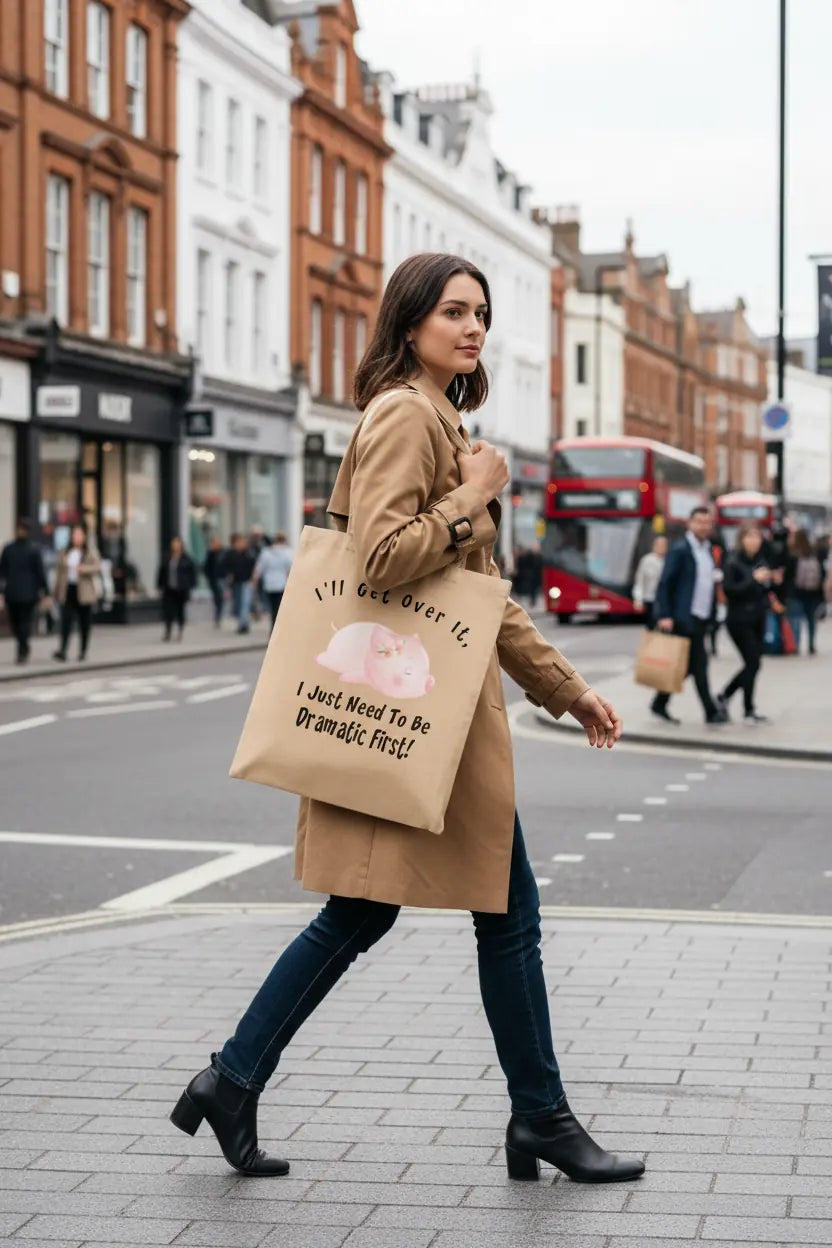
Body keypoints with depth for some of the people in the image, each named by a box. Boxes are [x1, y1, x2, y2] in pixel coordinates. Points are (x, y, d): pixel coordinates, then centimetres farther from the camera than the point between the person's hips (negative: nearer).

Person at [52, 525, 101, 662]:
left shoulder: (90, 551, 3)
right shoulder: (65, 553, 12)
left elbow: (97, 567, -5)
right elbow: (60, 571, 14)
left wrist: (84, 569, -23)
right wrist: (57, 590, 11)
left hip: (84, 591, -2)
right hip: (68, 589, 2)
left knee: (84, 622, 4)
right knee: (66, 620, -10)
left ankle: (83, 651, 14)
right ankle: (63, 650, -17)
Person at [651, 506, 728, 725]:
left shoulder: (708, 550, 16)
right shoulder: (680, 550, -9)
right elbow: (664, 584, -12)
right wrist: (664, 616, -19)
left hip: (701, 618, 8)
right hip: (684, 617, -8)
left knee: (687, 665, 10)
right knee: (699, 664, -7)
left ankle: (660, 704, 20)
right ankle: (711, 711, -4)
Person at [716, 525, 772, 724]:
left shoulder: (761, 561, 6)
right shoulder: (734, 562, -12)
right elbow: (728, 589, -19)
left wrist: (770, 580, -5)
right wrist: (754, 579, -23)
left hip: (758, 619, 7)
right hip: (739, 620, -7)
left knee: (752, 664, 10)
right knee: (753, 663, -7)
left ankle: (724, 696, 29)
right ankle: (749, 711, 5)